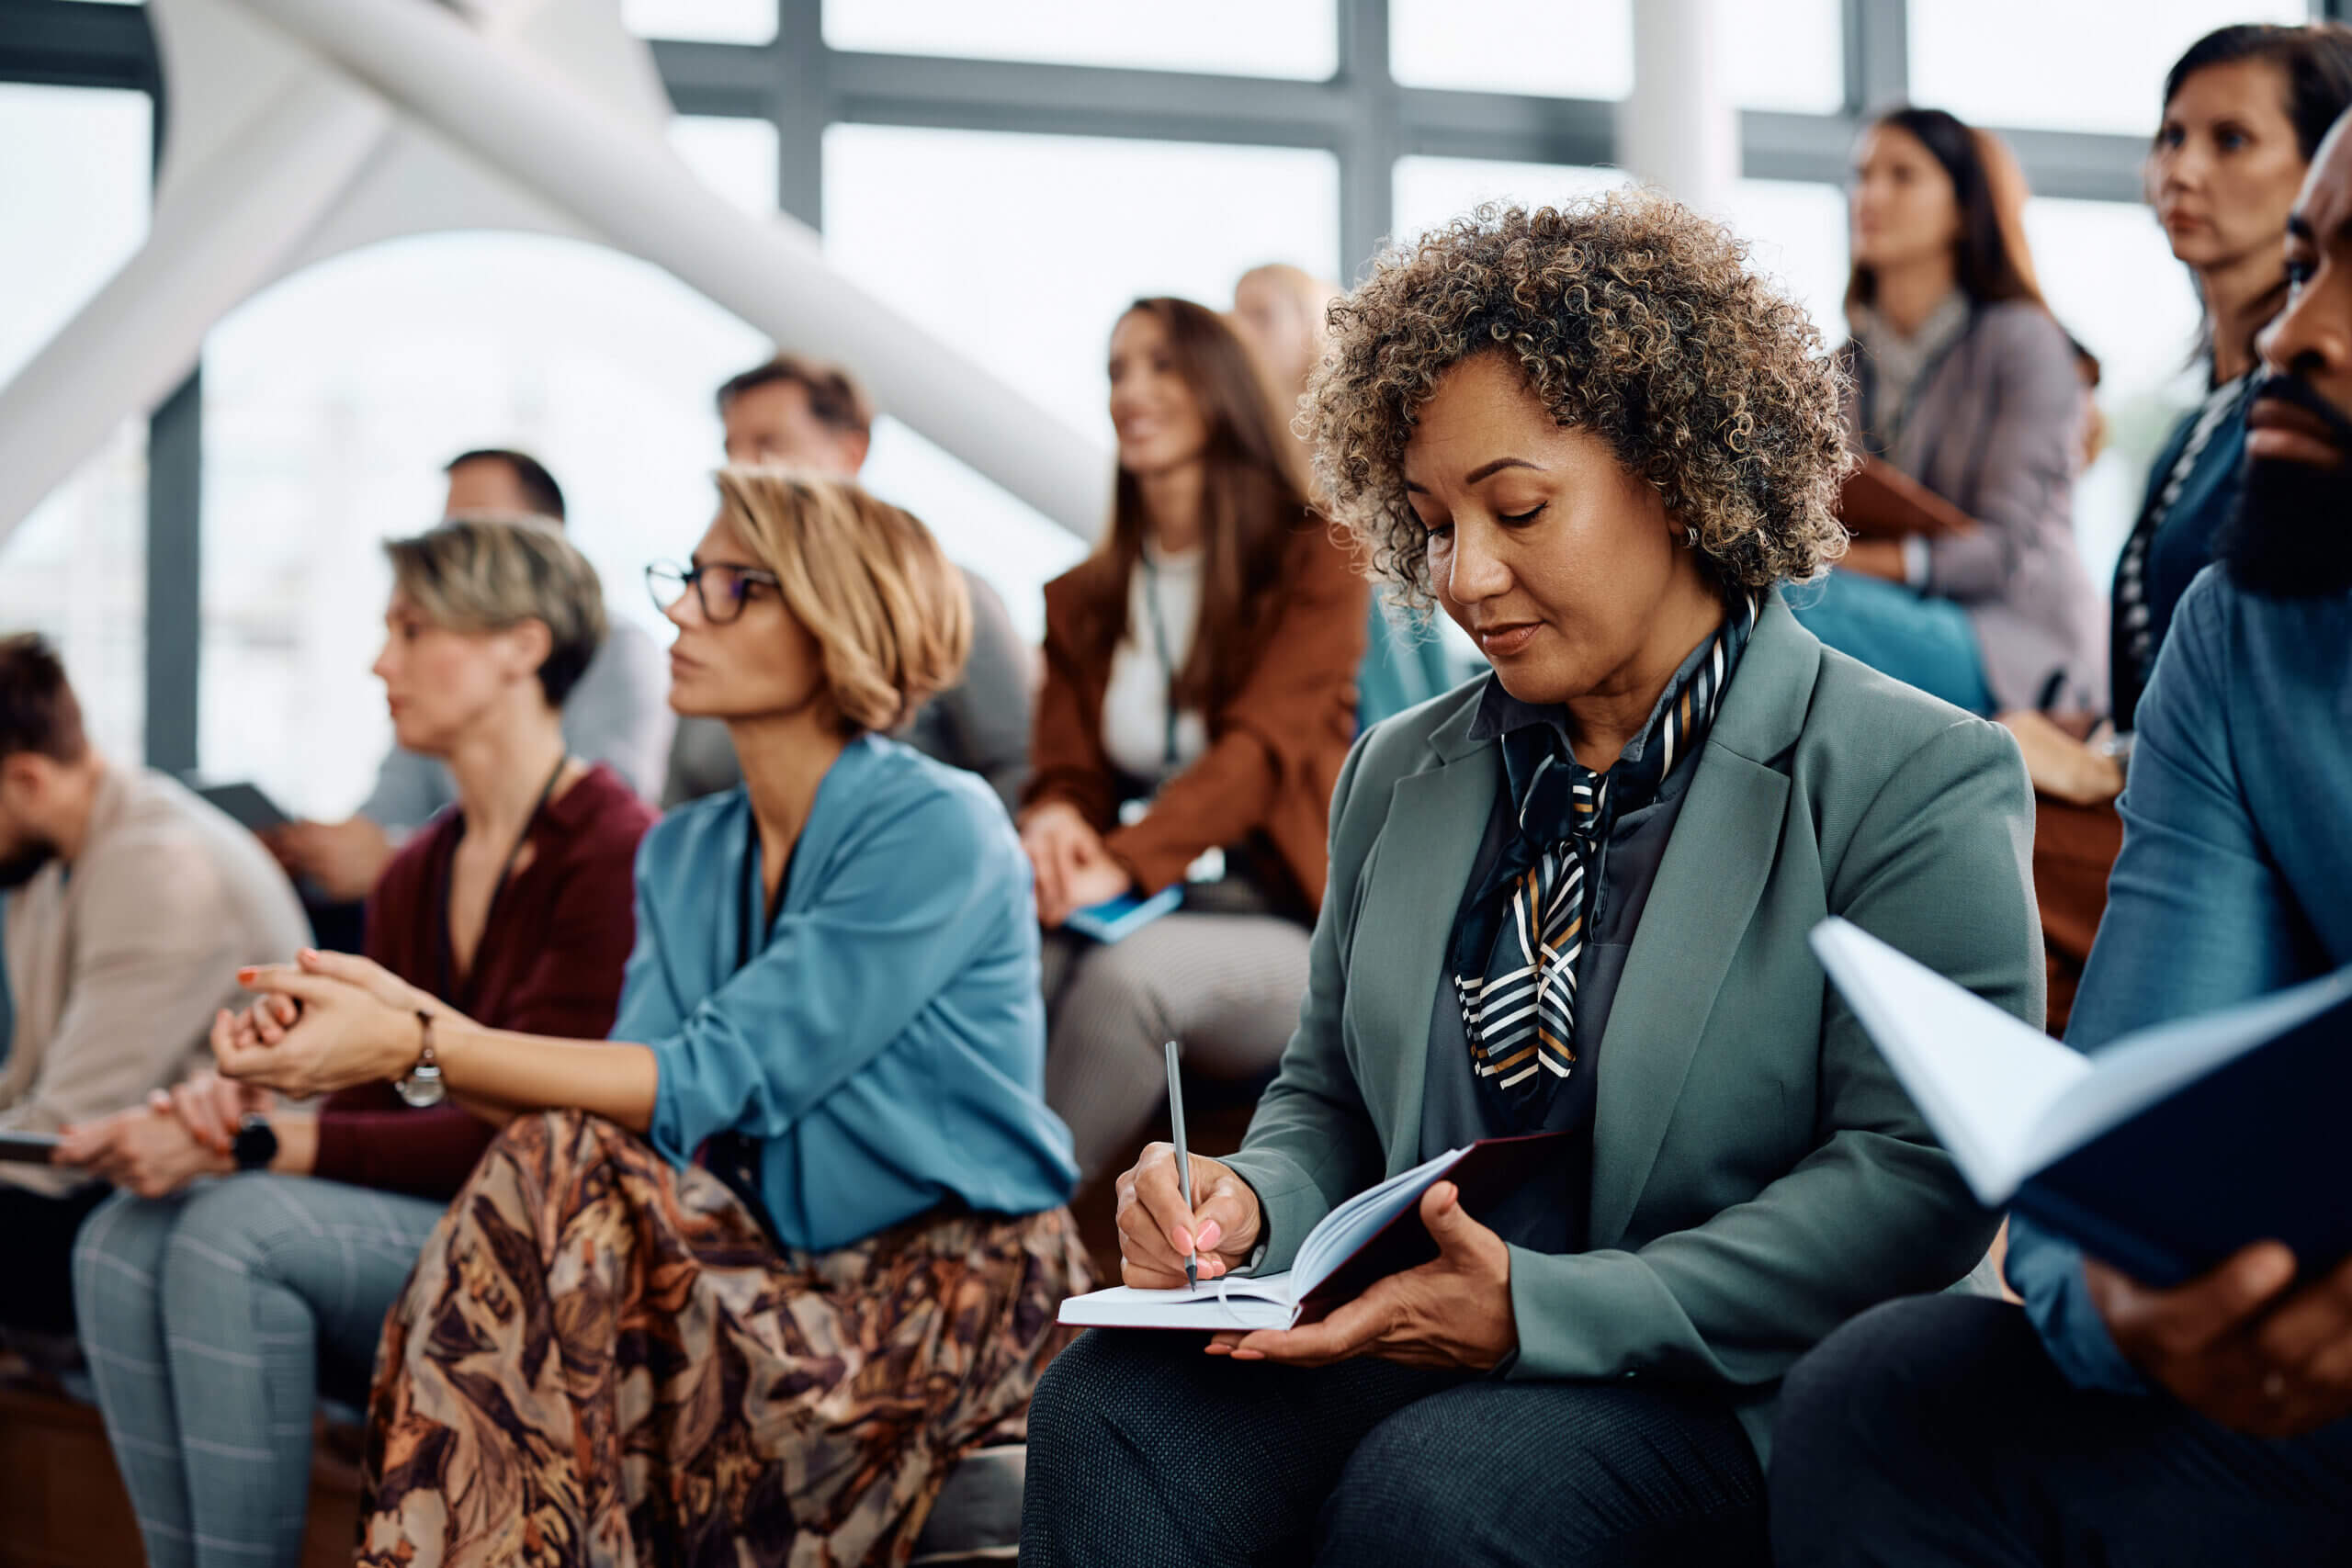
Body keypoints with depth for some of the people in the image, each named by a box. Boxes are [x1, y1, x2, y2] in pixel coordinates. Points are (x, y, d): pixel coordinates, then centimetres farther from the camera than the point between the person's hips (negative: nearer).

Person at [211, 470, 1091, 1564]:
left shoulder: (939, 828, -13)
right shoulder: (685, 855, 12)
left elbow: (715, 1085, -19)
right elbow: (635, 1102, -2)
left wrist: (418, 1050, -24)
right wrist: (407, 1018, -15)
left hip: (949, 1287, -6)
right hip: (782, 1270, 6)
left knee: (559, 1178, -24)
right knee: (552, 1165, -22)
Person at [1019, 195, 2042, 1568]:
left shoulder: (1921, 783, -3)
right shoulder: (1400, 775, 18)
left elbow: (1920, 1175, -12)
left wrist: (1544, 1311, -22)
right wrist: (1246, 1204, -2)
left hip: (1738, 1403, -5)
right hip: (1401, 1360, 5)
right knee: (1112, 1410, -25)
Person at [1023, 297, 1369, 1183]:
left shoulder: (1315, 562, 2)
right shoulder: (1081, 600, 19)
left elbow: (1264, 745, -11)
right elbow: (1065, 765, 10)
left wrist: (1123, 862, -27)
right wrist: (1055, 821, -18)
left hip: (1277, 927, -3)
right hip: (1131, 913, 3)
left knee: (1125, 973, -37)